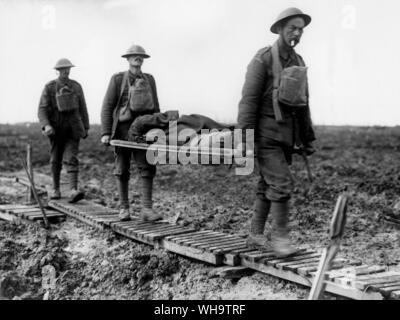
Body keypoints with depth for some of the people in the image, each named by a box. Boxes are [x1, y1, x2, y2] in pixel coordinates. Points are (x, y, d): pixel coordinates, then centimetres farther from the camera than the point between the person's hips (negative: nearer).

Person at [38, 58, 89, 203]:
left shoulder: (76, 86, 5)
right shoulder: (49, 87, -2)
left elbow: (82, 108, 10)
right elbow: (42, 109, -8)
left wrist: (86, 128, 10)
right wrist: (46, 125, -25)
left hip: (73, 128, 0)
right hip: (56, 128, 0)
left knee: (71, 158, -13)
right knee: (56, 160, 10)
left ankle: (73, 191, -24)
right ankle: (56, 190, 25)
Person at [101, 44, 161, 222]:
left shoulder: (149, 80, 11)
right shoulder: (117, 79, 1)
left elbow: (155, 107, 15)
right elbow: (107, 106, -2)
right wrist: (105, 133, -10)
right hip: (123, 128, -2)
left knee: (147, 168, -7)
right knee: (122, 169, 5)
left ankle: (146, 209, -7)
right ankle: (124, 208, 15)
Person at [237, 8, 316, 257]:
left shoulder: (298, 63, 12)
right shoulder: (263, 60, -10)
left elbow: (303, 103, 16)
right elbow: (249, 100, -13)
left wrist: (308, 139, 14)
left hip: (287, 135, 7)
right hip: (266, 134, -7)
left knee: (268, 186, 10)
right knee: (282, 184, -13)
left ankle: (256, 235, 19)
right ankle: (281, 237, -4)